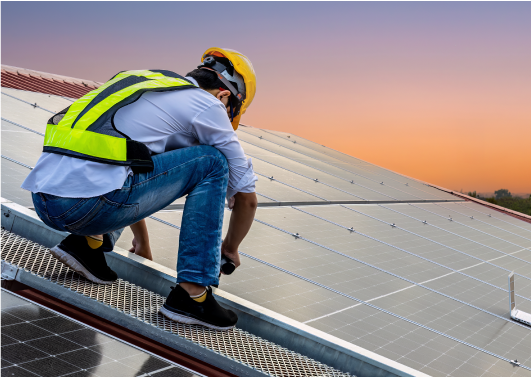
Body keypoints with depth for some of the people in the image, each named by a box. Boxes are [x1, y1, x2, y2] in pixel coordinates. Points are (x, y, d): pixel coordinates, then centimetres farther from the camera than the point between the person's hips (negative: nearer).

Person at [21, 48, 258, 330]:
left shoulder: (142, 80, 29)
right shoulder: (207, 105, 7)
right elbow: (246, 197, 14)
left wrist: (142, 243, 50)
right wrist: (230, 248, 33)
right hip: (86, 203, -8)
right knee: (212, 162, 5)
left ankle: (89, 241, 14)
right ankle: (191, 294, 2)